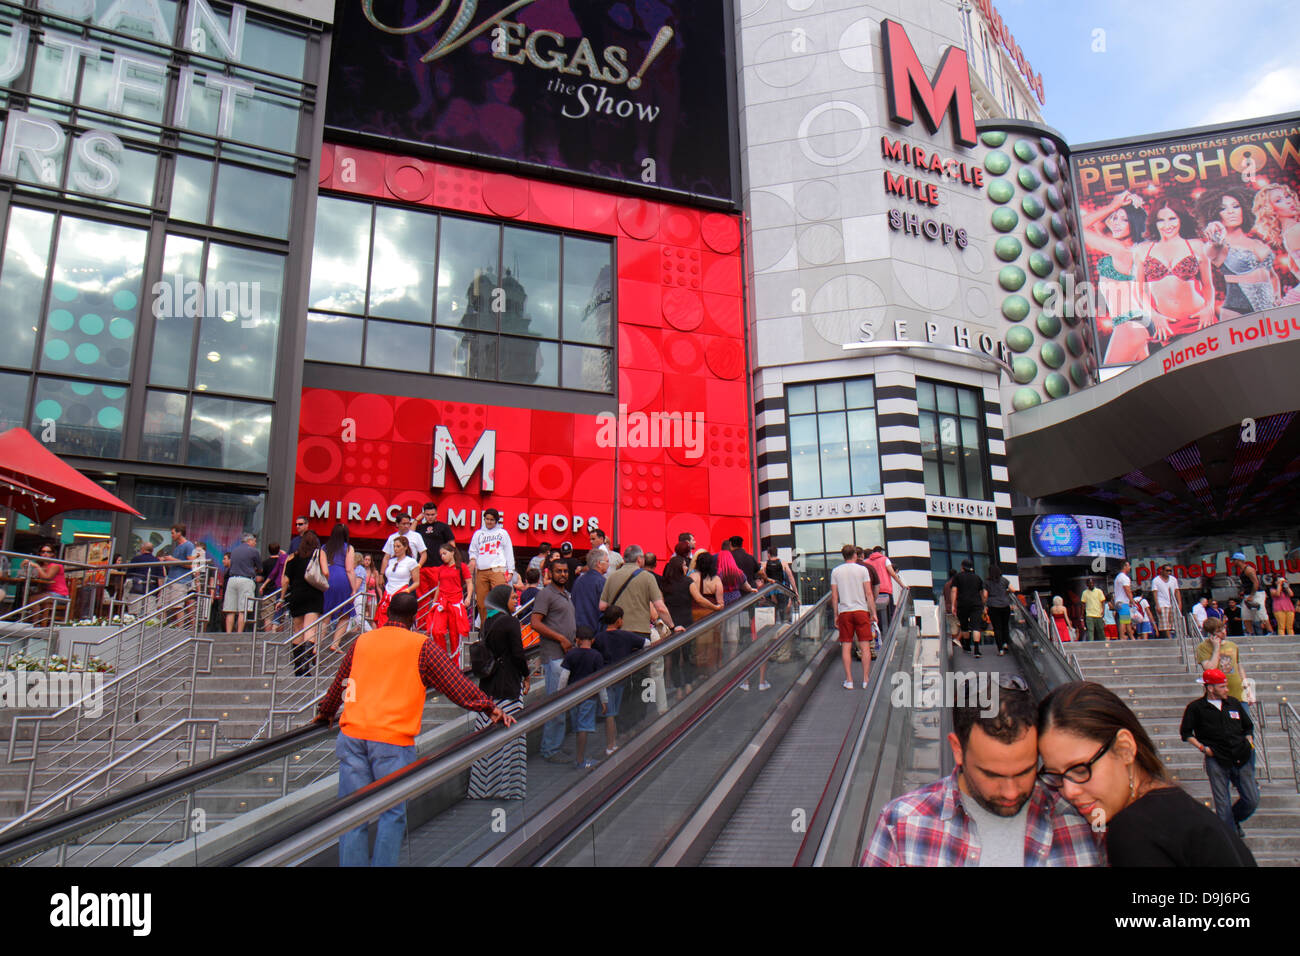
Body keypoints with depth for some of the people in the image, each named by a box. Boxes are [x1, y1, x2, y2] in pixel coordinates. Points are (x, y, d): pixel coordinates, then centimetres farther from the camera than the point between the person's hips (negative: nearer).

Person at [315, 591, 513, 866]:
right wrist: (490, 708, 9)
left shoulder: (361, 642, 16)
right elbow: (456, 684, 1)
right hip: (393, 739, -4)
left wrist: (324, 714, 48)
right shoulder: (421, 646, 3)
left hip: (352, 733, 4)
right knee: (393, 813, 6)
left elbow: (338, 685, 31)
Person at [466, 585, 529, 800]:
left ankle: (481, 786, 20)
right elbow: (518, 654, -16)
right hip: (508, 685, -7)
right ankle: (510, 785, 7)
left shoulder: (487, 623, 8)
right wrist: (526, 676, 1)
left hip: (487, 685, 7)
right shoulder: (510, 622, -13)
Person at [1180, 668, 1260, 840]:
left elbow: (1248, 726, 24)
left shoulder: (1234, 703, 12)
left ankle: (1234, 820, 34)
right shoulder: (1196, 707, -1)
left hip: (1241, 759, 4)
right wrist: (1202, 748, -4)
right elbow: (1185, 732, 6)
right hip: (1216, 761, -4)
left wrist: (1249, 741, 8)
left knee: (1252, 800, 6)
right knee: (1223, 804, 0)